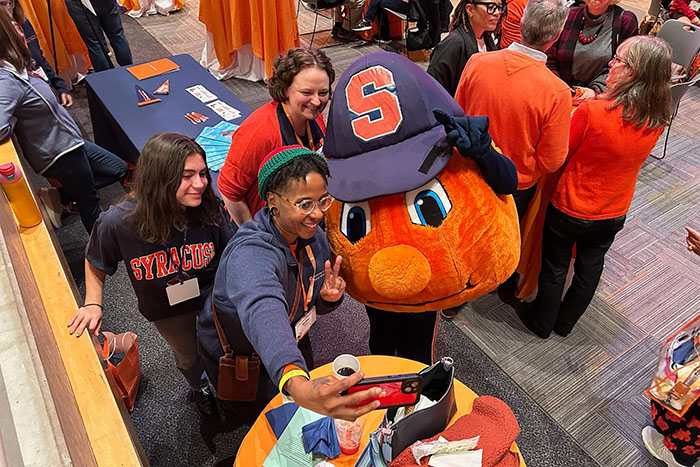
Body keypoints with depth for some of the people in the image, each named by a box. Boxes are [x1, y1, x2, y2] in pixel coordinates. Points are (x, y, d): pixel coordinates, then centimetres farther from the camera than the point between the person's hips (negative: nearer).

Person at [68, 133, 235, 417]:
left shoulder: (210, 208, -30)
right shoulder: (118, 223, -33)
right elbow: (96, 263, -10)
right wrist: (93, 304, -18)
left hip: (213, 296, 1)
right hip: (166, 310, 0)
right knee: (189, 354, 28)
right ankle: (199, 387, 66)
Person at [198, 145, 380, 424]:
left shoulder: (313, 236, -16)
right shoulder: (249, 256, -41)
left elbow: (311, 304, -2)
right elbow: (263, 314, -63)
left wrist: (328, 297, -27)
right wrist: (297, 385, -81)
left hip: (293, 344, 7)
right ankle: (222, 403, 41)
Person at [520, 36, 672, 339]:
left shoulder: (592, 112, -30)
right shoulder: (658, 120, -12)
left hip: (571, 209, -5)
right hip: (615, 213, 5)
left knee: (554, 268, 17)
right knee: (590, 268, 24)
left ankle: (541, 322, 38)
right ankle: (565, 323, 45)